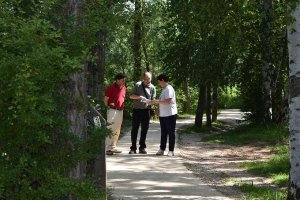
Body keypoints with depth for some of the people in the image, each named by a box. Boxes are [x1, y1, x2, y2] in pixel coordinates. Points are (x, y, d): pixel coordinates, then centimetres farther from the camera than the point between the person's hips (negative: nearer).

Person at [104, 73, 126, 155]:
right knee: (110, 130, -10)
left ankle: (113, 147, 20)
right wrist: (109, 106, -4)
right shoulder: (111, 88, -9)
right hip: (113, 110, -7)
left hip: (120, 111, 7)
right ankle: (108, 149, -9)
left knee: (117, 130, 12)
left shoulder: (123, 88, 11)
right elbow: (105, 100, -4)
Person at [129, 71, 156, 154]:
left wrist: (149, 102, -19)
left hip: (146, 110, 1)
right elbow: (131, 96, 0)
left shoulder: (152, 88, 3)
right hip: (137, 109, -1)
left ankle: (142, 147, 14)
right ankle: (133, 148, 5)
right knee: (134, 129, 0)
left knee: (144, 129, 5)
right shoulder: (138, 85, 0)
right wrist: (139, 97, -17)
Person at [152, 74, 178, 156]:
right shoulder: (164, 89, 17)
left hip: (170, 115, -9)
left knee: (171, 133, -1)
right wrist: (156, 102, 13)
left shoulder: (169, 89, -14)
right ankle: (162, 149, 16)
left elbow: (168, 101, -23)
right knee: (163, 133, 11)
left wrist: (157, 101, -19)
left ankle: (171, 150, 4)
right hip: (163, 115, 9)